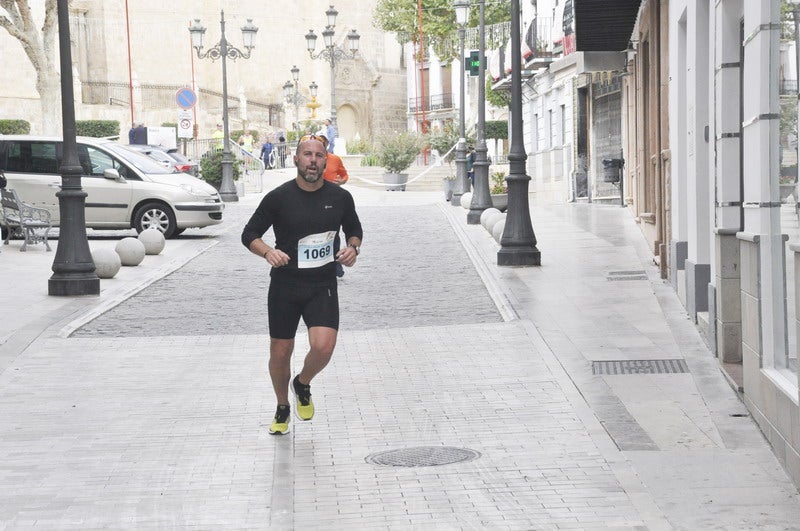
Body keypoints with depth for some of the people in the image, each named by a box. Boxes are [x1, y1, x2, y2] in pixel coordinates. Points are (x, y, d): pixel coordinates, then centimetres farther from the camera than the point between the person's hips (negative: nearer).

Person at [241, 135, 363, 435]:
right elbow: (249, 234, 0)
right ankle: (282, 409, 33)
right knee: (280, 352, 7)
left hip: (323, 286, 0)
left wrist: (353, 248, -4)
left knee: (323, 346, -20)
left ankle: (303, 385, 15)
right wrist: (267, 252, -20)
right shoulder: (279, 197, -6)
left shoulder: (340, 197, 0)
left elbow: (354, 230, 18)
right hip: (284, 286, 0)